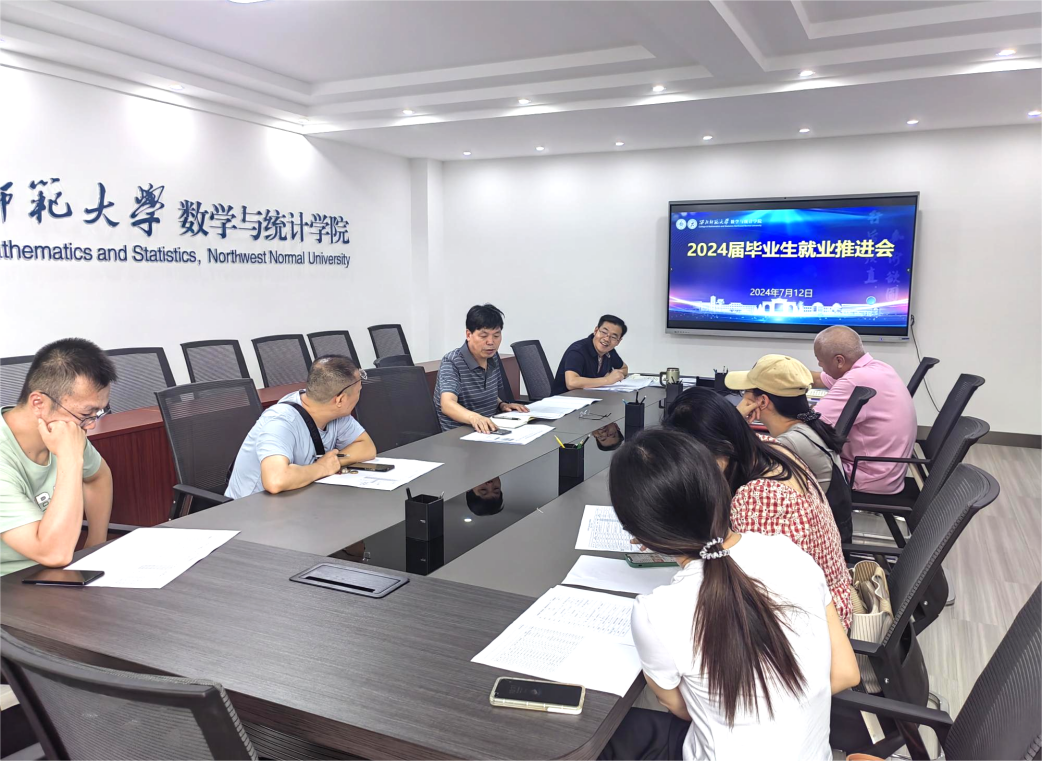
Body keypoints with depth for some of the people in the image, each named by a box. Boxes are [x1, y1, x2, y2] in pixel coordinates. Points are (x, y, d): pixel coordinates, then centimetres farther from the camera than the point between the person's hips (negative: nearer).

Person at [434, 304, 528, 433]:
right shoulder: (452, 363, -12)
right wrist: (474, 417, -46)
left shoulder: (493, 358, 8)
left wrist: (502, 405, 4)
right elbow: (447, 404, -28)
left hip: (489, 431, 7)